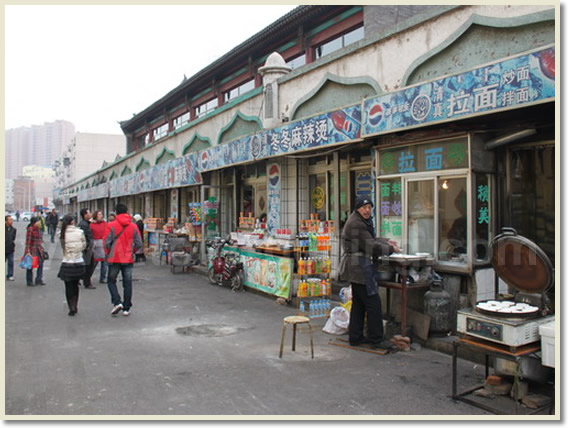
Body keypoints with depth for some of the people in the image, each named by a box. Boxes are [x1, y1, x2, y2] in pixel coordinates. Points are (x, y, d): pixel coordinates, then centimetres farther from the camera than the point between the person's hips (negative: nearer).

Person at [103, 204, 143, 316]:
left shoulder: (111, 225, -8)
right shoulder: (134, 226, 1)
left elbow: (107, 242, -10)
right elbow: (139, 244, 1)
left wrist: (108, 253, 9)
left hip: (114, 259, -2)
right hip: (128, 260, 2)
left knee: (111, 281, 14)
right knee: (127, 284, 8)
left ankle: (117, 302, -3)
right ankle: (126, 308, 11)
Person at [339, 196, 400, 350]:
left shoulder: (363, 222, 17)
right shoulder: (356, 223, -17)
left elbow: (371, 239, 26)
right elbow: (371, 246, -16)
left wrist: (386, 241, 13)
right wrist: (391, 249, -5)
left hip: (356, 267, 11)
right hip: (359, 266, -11)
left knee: (358, 303, 14)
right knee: (373, 302, -6)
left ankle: (355, 337, 22)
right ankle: (376, 339, 2)